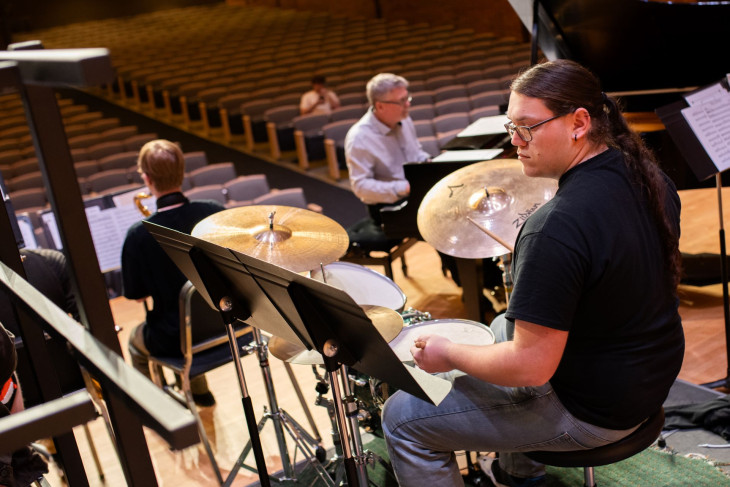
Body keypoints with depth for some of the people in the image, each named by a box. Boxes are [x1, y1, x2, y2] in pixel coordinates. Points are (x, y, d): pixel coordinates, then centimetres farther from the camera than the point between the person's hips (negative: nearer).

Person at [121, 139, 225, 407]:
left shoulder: (139, 235, -24)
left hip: (176, 339, -4)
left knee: (136, 340, 32)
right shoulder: (215, 212, -15)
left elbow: (135, 295, -10)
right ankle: (199, 392, 53)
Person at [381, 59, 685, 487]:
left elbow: (530, 367, -30)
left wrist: (449, 354, -13)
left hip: (590, 412, -9)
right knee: (502, 327, 34)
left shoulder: (557, 227, -33)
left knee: (403, 418, -1)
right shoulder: (646, 174, -5)